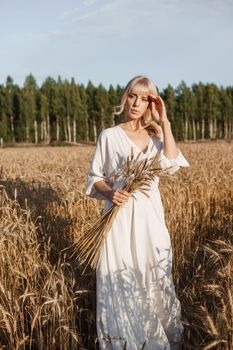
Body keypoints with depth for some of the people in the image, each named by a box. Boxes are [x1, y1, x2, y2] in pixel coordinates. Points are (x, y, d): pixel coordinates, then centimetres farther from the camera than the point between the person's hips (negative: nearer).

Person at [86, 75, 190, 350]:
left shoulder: (156, 135, 9)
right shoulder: (109, 136, 2)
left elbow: (172, 165, -11)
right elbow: (94, 178, 5)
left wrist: (164, 122, -9)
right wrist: (109, 192, -16)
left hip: (150, 217, 2)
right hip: (120, 217, -2)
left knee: (154, 279, 8)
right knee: (119, 280, 0)